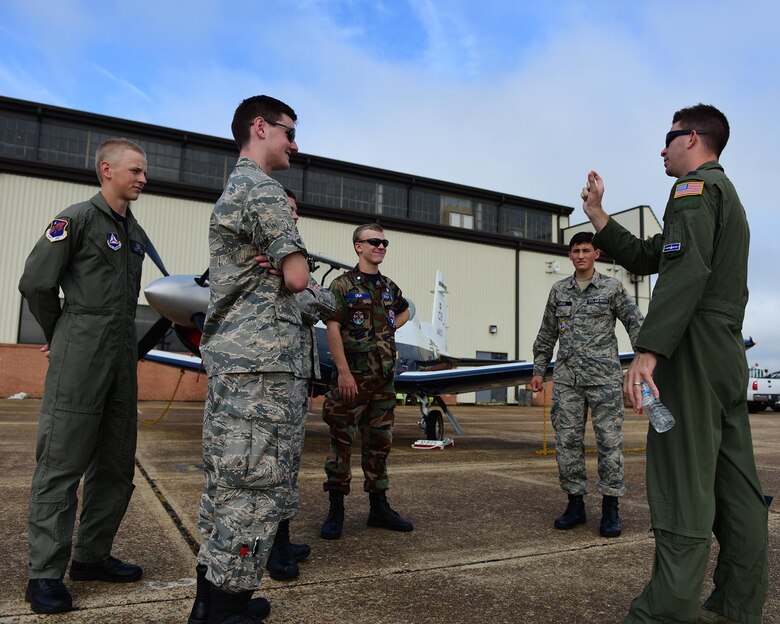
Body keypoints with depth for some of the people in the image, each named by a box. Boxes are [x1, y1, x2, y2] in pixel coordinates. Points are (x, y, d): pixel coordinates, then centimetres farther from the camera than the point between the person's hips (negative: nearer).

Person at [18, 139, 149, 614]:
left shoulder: (136, 234, 17)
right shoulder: (78, 218, -4)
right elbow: (36, 283, -5)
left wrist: (119, 340, 15)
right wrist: (63, 336, 5)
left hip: (123, 357, 7)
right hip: (80, 358, -7)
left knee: (116, 465, 10)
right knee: (62, 464, -2)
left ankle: (92, 557, 23)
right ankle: (46, 575, 8)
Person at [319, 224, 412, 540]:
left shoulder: (389, 287, 13)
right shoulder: (343, 285, -5)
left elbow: (404, 311, 33)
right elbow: (333, 329, -12)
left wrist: (389, 329, 13)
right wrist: (343, 372, -19)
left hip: (384, 378, 6)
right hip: (352, 377, -6)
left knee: (379, 443, 11)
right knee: (342, 442, 0)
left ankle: (379, 508, 21)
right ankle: (336, 511, 10)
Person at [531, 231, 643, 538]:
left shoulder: (612, 287, 4)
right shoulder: (558, 290, 13)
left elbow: (635, 324, 5)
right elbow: (546, 334, 17)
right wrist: (538, 369, 14)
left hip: (605, 377, -3)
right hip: (566, 377, 3)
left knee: (609, 441, -2)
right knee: (567, 440, 3)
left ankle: (610, 509, 8)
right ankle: (575, 504, 14)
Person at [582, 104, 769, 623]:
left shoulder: (695, 186, -5)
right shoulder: (725, 193, 26)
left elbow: (686, 272, -23)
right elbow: (644, 258, 23)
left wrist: (647, 351, -29)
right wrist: (596, 214, 22)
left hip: (693, 346, -10)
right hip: (729, 353, 10)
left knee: (683, 484, -10)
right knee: (735, 483, 10)